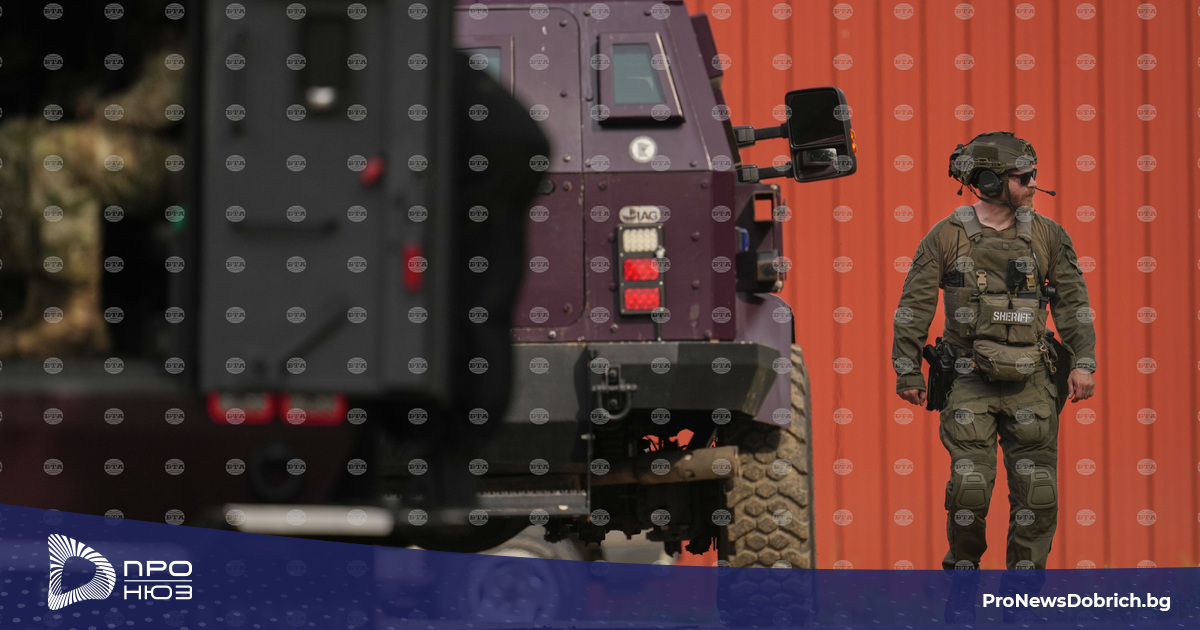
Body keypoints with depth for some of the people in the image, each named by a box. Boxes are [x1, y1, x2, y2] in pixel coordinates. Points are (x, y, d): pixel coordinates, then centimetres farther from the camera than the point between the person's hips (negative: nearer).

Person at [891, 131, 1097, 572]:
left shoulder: (1047, 236, 6)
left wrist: (1084, 363, 1)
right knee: (969, 490, -6)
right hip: (970, 384, -2)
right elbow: (914, 308, 4)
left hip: (1031, 383, 2)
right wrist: (907, 371, 2)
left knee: (1037, 494, 0)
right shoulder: (946, 238, 0)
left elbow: (1073, 303, 9)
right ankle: (963, 570, 14)